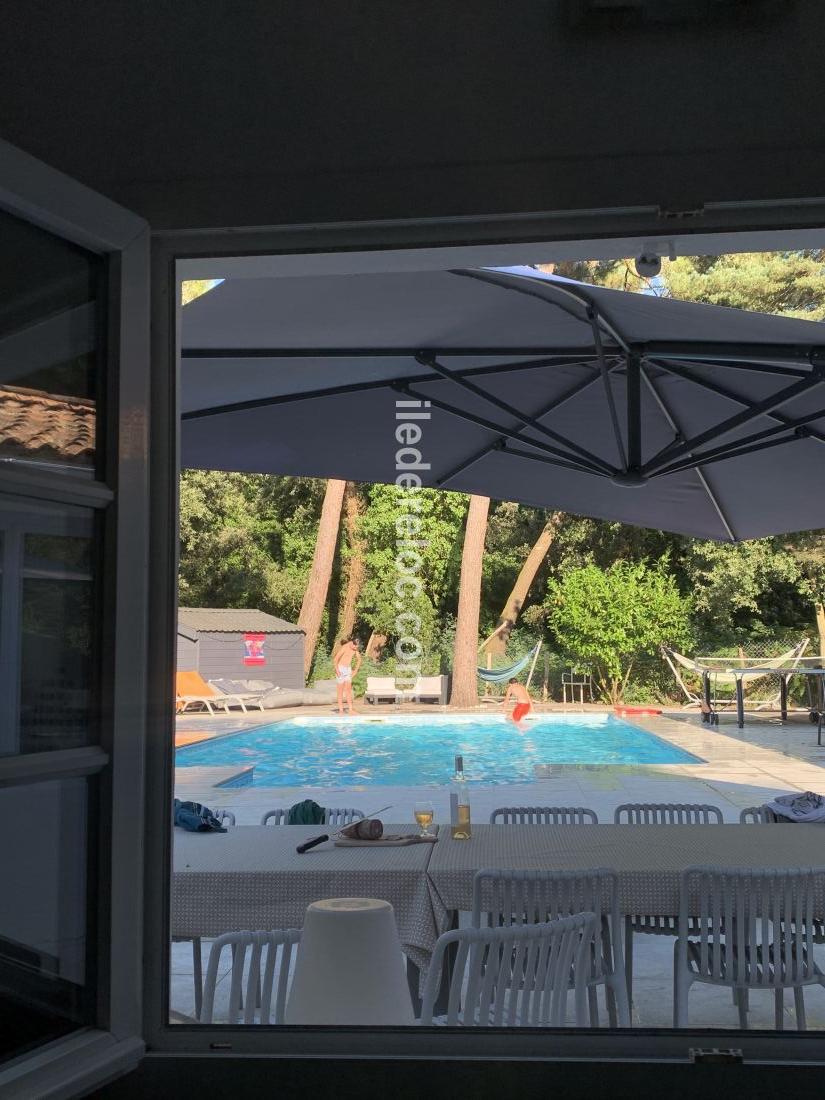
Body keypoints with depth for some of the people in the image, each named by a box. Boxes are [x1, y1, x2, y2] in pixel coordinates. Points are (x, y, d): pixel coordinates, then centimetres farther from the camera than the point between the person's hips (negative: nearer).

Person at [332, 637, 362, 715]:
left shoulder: (355, 649, 3)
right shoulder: (344, 648, -19)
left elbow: (359, 659, 18)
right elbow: (335, 659, -21)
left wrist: (356, 670, 11)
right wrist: (337, 670, -21)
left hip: (348, 669, 6)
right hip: (340, 668, -6)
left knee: (348, 689, 1)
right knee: (340, 690, -4)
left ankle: (351, 709, -3)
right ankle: (340, 710, -2)